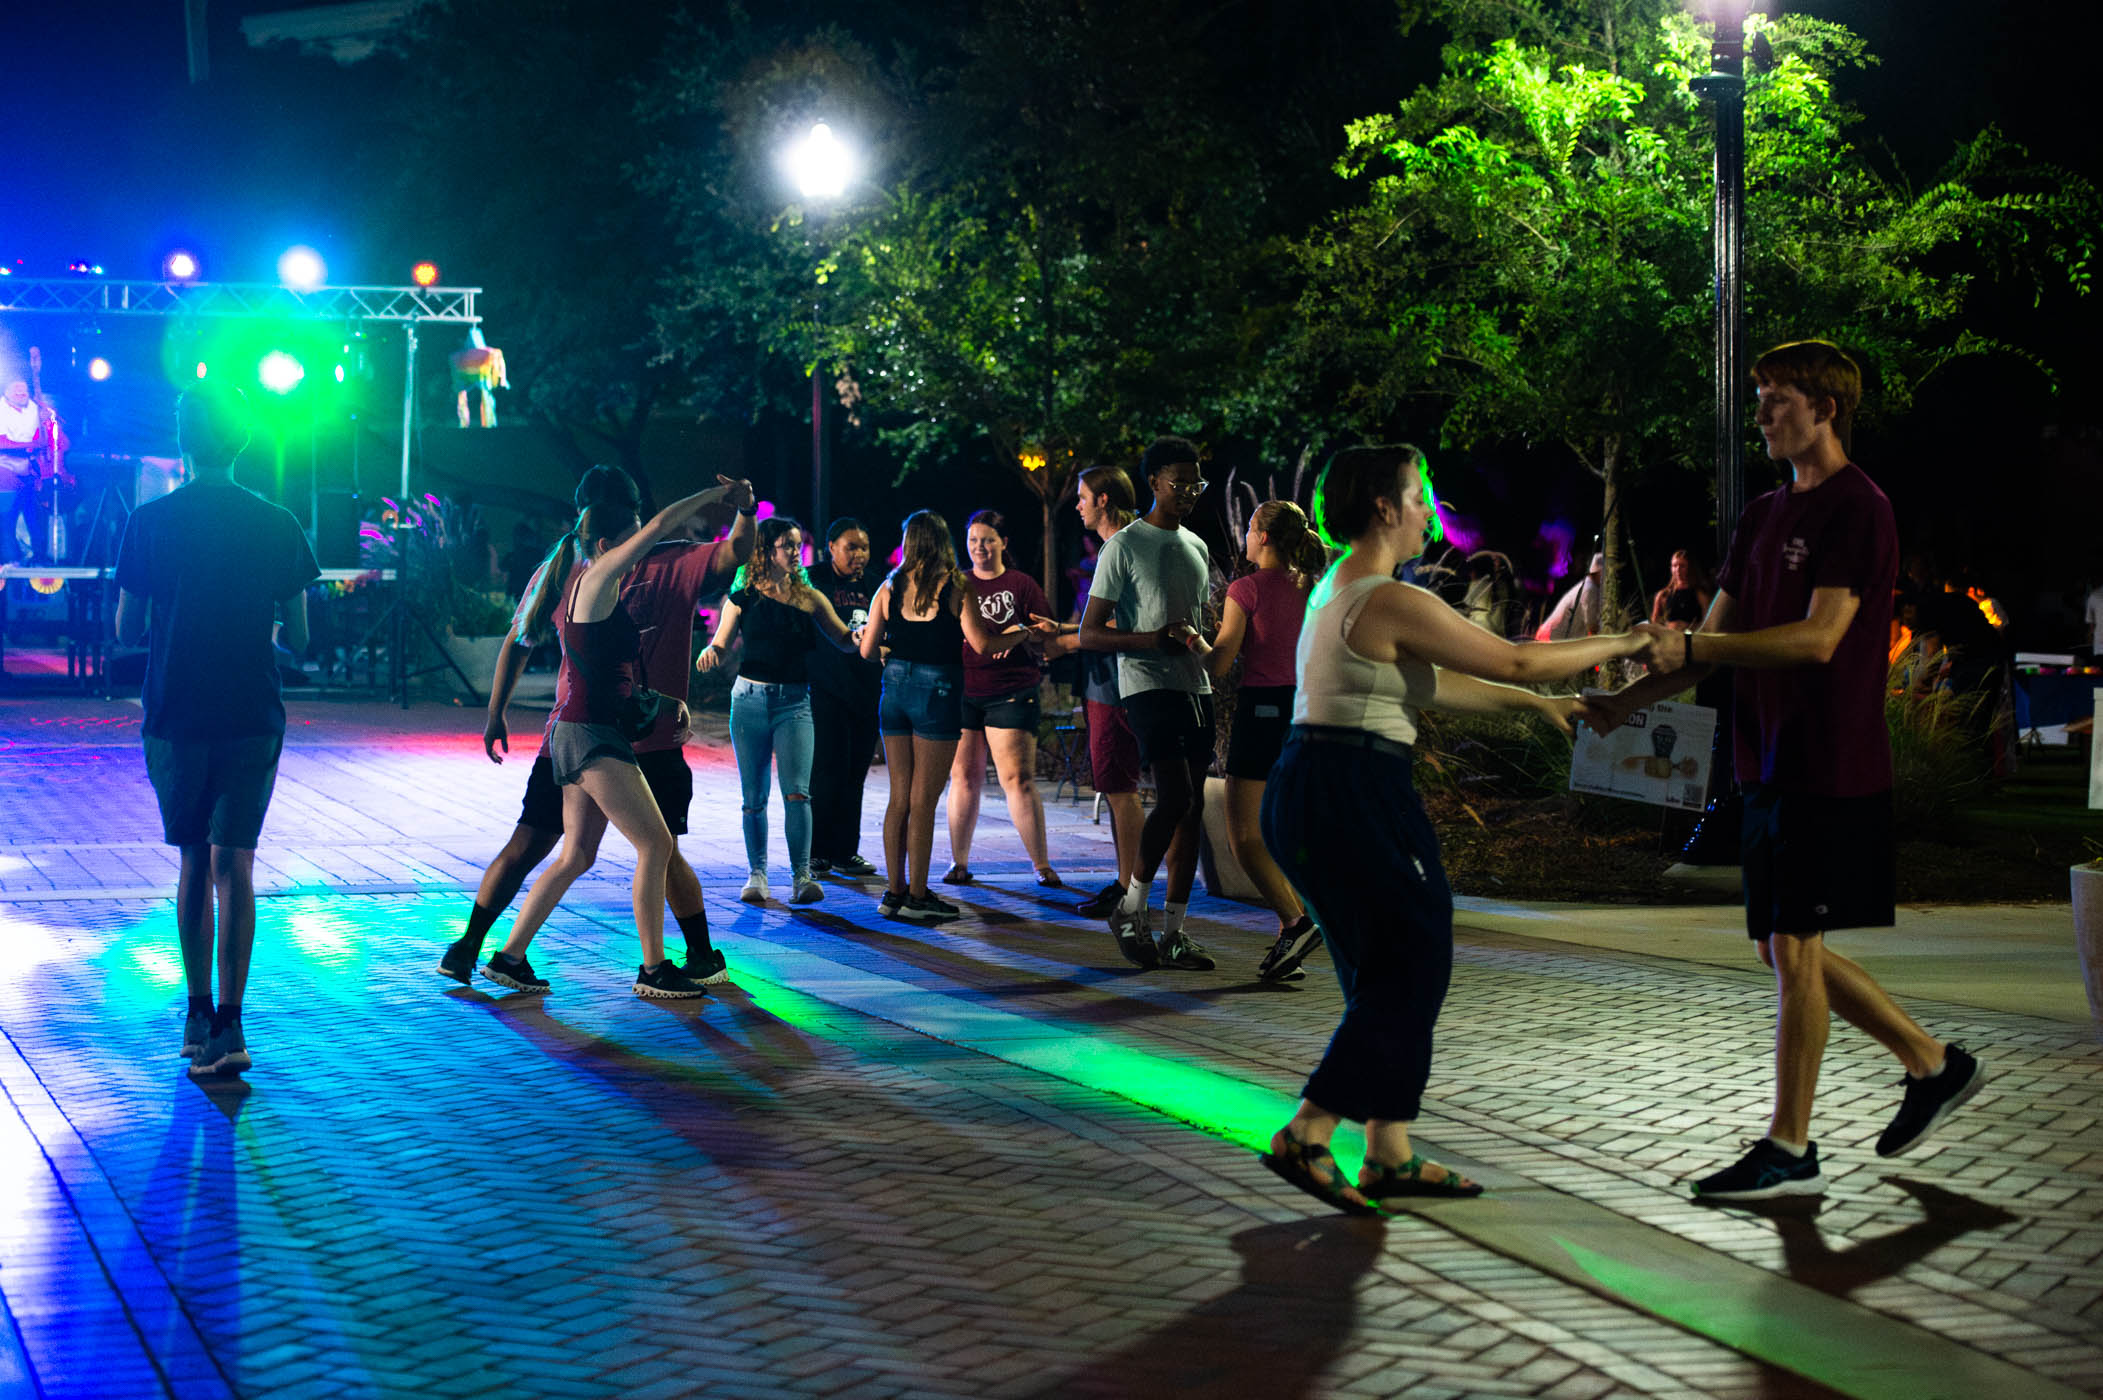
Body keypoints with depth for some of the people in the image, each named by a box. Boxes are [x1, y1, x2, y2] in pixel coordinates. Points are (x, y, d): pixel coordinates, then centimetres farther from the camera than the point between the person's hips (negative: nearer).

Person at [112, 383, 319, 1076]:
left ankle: (198, 1014, 21)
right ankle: (227, 1026, -12)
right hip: (253, 718, 0)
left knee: (193, 864, 14)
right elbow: (298, 639, 1)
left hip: (174, 719, 1)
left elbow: (127, 630, 0)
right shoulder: (278, 526, -2)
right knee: (233, 865, -2)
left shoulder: (149, 523, -4)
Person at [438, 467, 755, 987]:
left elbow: (735, 553, -16)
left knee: (661, 850, -4)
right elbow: (519, 641, 15)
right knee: (527, 845, 1)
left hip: (651, 743, -2)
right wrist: (496, 712, 14)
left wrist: (744, 510, -36)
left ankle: (704, 958, 13)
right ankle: (467, 946, 14)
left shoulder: (673, 564, -2)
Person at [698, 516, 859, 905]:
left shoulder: (809, 598, 6)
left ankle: (801, 877, -13)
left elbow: (845, 640, 9)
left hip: (795, 702, 0)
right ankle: (757, 875, 14)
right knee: (754, 797, 4)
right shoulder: (744, 598, 4)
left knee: (797, 792, -12)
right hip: (750, 698, 0)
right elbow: (721, 647, 7)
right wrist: (709, 652, -17)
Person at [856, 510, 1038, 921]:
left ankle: (894, 891, 14)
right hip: (938, 691, -4)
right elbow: (983, 644, -12)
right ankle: (917, 896, 2)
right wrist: (1018, 634, 6)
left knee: (899, 797, 11)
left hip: (895, 688, 4)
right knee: (923, 801, 0)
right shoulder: (955, 587, -7)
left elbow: (868, 650, 4)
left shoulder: (889, 588, 4)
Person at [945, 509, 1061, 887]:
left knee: (1018, 777, -9)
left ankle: (1042, 865, -4)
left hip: (1011, 694, -3)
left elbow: (1049, 636, 3)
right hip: (962, 692, 3)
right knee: (964, 776, 3)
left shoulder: (1021, 584, 5)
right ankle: (959, 862, 11)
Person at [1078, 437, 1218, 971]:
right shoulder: (1125, 546, -3)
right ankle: (1130, 909, -2)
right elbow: (1089, 634, -7)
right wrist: (1153, 639, -20)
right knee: (1175, 798, -18)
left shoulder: (1196, 548, 18)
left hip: (1195, 686, 7)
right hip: (1148, 684, -7)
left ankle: (1174, 931, 6)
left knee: (1192, 808, 3)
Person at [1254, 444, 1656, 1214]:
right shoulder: (1392, 602, -15)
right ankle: (1307, 1137, -3)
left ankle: (1390, 1155, 20)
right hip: (1353, 794, -10)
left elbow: (1428, 684, 23)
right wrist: (1620, 644, 2)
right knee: (1409, 969, 0)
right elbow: (1514, 661, -11)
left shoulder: (1337, 589, 16)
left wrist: (1537, 704, 27)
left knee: (1388, 970, 15)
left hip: (1308, 791, 10)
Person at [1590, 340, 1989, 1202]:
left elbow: (1818, 638, -21)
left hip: (1829, 767, -9)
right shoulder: (1763, 517, 16)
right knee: (1783, 949, 13)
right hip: (1771, 765, 9)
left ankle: (1788, 1150, 3)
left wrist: (1688, 648, -23)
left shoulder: (1857, 509, -11)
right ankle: (1933, 1065, 28)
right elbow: (1717, 639, 17)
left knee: (1792, 949, -5)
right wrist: (1623, 704, 7)